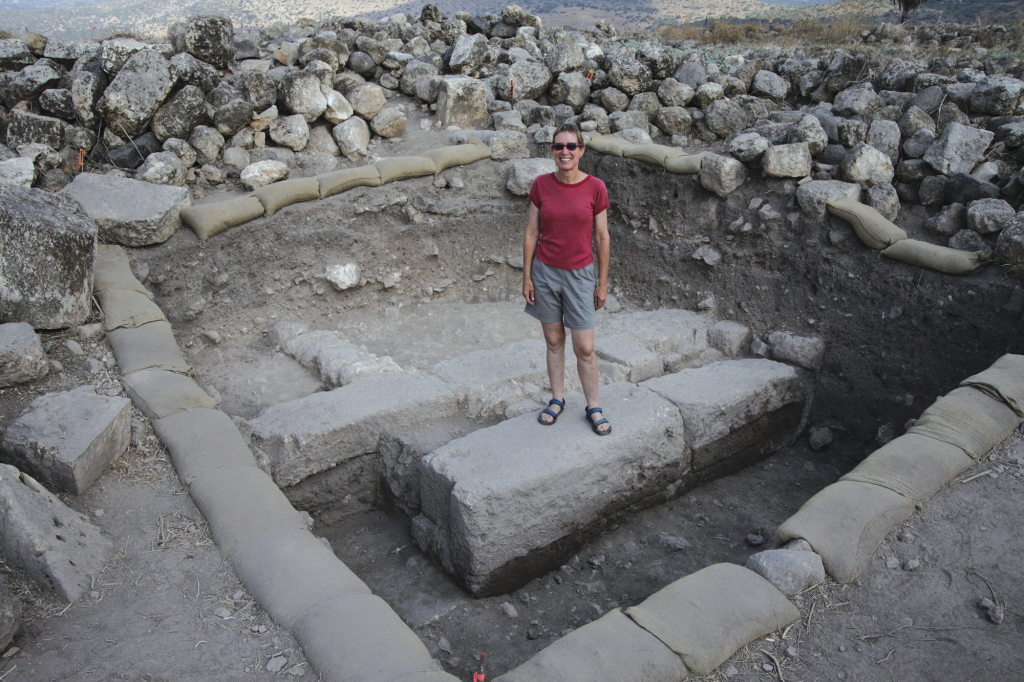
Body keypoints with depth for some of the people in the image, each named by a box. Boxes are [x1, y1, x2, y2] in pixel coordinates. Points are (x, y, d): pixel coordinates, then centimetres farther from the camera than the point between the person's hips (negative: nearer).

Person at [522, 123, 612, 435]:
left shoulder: (595, 188, -7)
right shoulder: (541, 185, -2)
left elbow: (602, 238, -1)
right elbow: (531, 233, 3)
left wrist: (602, 283, 1)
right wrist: (526, 276, 1)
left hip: (580, 275, -1)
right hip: (545, 272, 2)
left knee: (585, 348, 2)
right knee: (553, 340, 12)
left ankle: (593, 407, 19)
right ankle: (557, 399, 28)